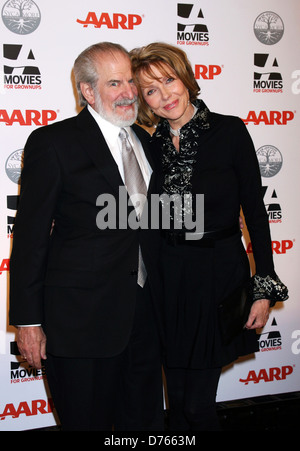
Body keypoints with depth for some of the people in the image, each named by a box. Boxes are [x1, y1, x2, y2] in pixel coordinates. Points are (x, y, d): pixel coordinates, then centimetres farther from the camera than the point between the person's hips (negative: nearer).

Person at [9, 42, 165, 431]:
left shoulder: (146, 141, 11)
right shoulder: (53, 143, -8)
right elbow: (31, 235, -9)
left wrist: (160, 300, 12)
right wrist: (29, 321, -10)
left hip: (145, 312, 6)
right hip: (82, 317, -6)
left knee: (145, 418, 17)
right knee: (88, 421, 8)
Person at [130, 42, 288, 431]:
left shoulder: (229, 131, -8)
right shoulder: (153, 144, 3)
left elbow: (255, 212, -6)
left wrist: (265, 288, -8)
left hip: (220, 275, -3)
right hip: (168, 277, 4)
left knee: (198, 404, 1)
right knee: (177, 399, 14)